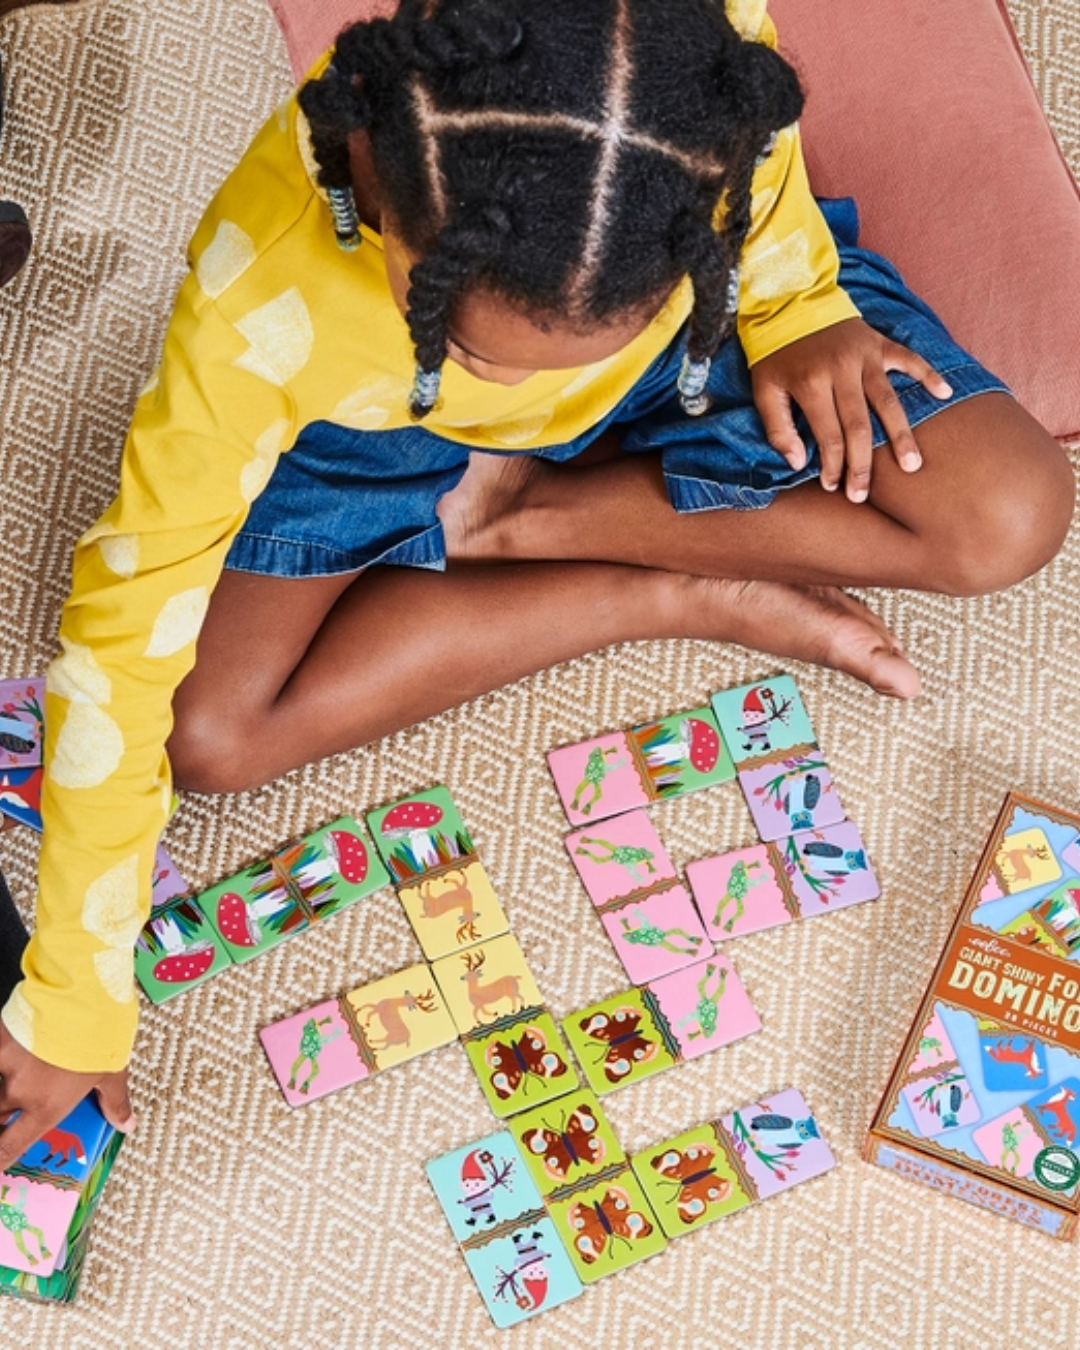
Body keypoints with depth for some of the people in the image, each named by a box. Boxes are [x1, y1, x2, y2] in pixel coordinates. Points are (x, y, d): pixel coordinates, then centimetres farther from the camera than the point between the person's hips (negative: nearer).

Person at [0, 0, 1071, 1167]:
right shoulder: (263, 294, -40)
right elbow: (129, 627, -31)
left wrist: (795, 312, -24)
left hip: (696, 357, 1)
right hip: (394, 427, 0)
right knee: (213, 734, -20)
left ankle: (515, 513, -6)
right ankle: (697, 598, -9)